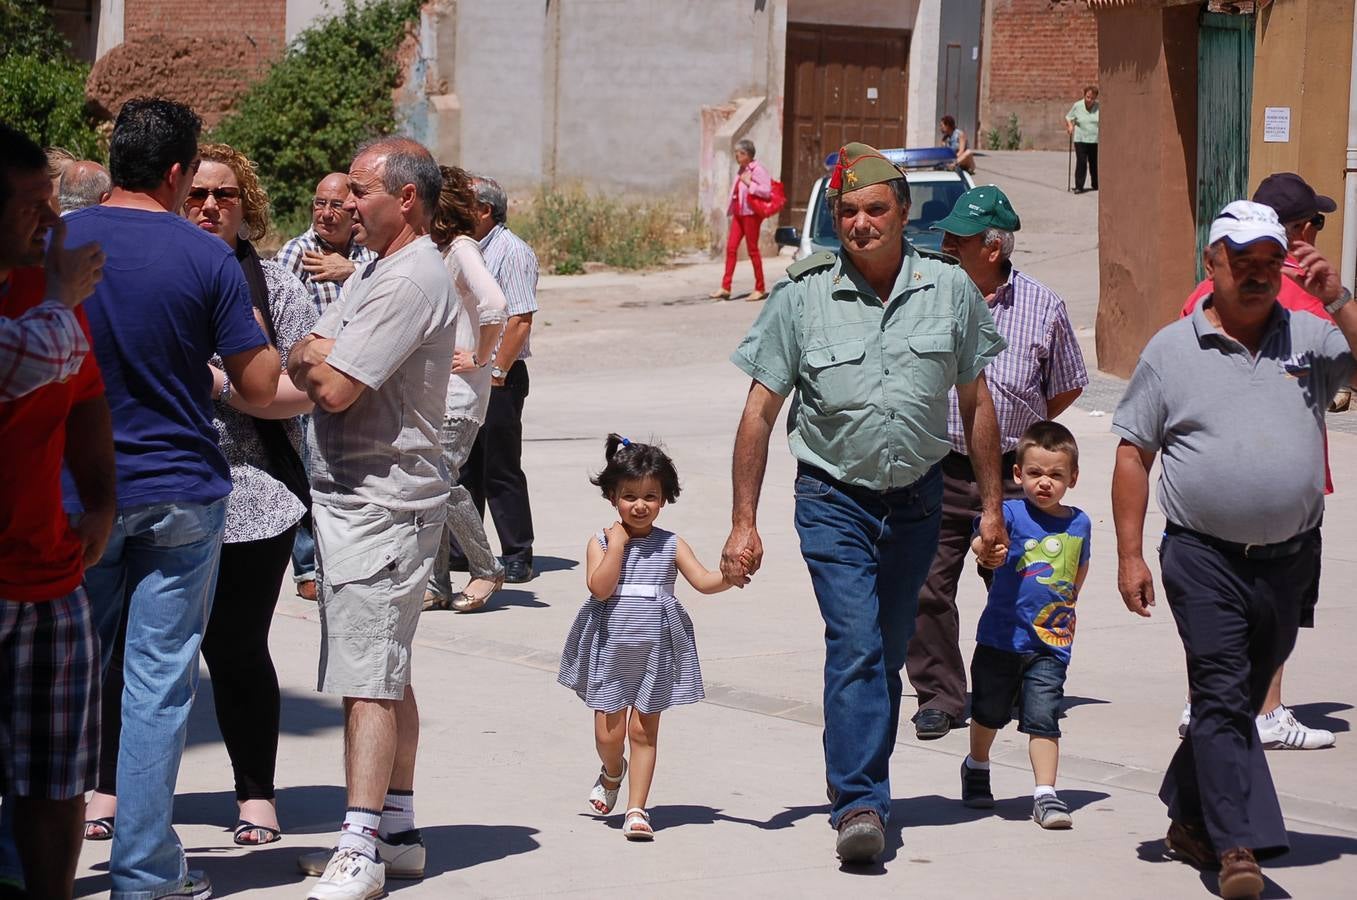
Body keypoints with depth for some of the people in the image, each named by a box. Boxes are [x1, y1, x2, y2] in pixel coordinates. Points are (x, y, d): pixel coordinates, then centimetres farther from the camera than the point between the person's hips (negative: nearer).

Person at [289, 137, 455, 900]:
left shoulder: (413, 280, -17)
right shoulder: (377, 271, 18)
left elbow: (336, 389, -21)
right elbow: (306, 358, 16)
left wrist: (315, 363, -1)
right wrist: (319, 359, -5)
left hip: (382, 501, -10)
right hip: (355, 494, 10)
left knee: (369, 678, -11)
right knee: (387, 674, 14)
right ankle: (397, 831, 21)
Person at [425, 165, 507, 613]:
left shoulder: (462, 248, -13)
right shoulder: (437, 250, 14)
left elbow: (494, 304, -27)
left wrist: (480, 358, -18)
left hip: (460, 387, -9)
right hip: (430, 386, 9)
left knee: (440, 479, -11)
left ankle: (486, 570, 6)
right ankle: (437, 585, 10)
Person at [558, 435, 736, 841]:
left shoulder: (671, 545, 2)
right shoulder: (601, 543, -2)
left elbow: (703, 580, -8)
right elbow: (600, 587, -16)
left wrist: (729, 577, -28)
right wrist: (617, 544, -17)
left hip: (655, 650, 0)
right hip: (610, 650, 0)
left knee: (644, 730, 1)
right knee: (608, 732, 2)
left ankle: (637, 808, 6)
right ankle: (612, 771, 36)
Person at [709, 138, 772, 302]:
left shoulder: (757, 170, -11)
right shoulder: (742, 170, 15)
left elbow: (766, 191, -20)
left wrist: (749, 184, -21)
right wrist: (731, 210, 12)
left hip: (751, 213, -8)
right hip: (739, 213, 8)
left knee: (752, 250, -2)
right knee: (731, 247, 3)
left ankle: (759, 289, 7)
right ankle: (725, 287, 4)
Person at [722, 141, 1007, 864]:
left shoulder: (950, 291, -2)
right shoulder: (801, 297, -7)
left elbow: (975, 403, 8)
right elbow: (760, 411, -3)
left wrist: (992, 505, 8)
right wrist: (743, 523, -7)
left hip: (916, 499, 3)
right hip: (833, 498, -3)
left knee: (887, 653, 11)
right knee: (855, 645, -15)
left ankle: (856, 776, 29)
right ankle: (860, 803, -15)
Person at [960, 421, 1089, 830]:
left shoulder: (1079, 524, 2)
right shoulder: (1012, 513, -11)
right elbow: (983, 537, -34)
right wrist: (986, 549, -55)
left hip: (1051, 644, 1)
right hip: (1002, 637, -1)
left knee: (1043, 718, -7)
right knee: (989, 712, 14)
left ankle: (1045, 795, -4)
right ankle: (976, 768, 39)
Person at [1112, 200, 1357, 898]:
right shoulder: (1172, 350, 2)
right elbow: (1134, 453, 3)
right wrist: (1130, 555, -1)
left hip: (1289, 555, 3)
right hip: (1203, 555, -3)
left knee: (1244, 694, 13)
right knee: (1223, 693, -11)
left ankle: (1191, 816, 30)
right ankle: (1239, 842, -13)